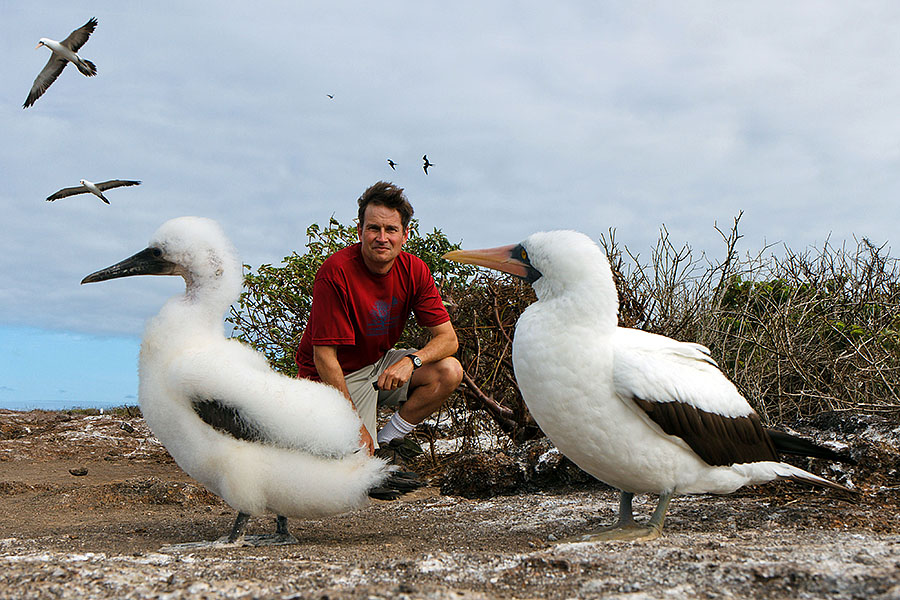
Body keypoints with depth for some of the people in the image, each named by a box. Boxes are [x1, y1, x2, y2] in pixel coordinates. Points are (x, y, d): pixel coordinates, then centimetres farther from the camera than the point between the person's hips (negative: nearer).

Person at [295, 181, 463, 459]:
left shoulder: (414, 270, -9)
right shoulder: (336, 271, -25)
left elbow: (448, 338, -9)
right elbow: (324, 357, -24)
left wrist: (411, 360, -31)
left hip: (380, 363, 6)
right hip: (336, 376, -5)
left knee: (449, 371, -17)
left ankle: (387, 440, -2)